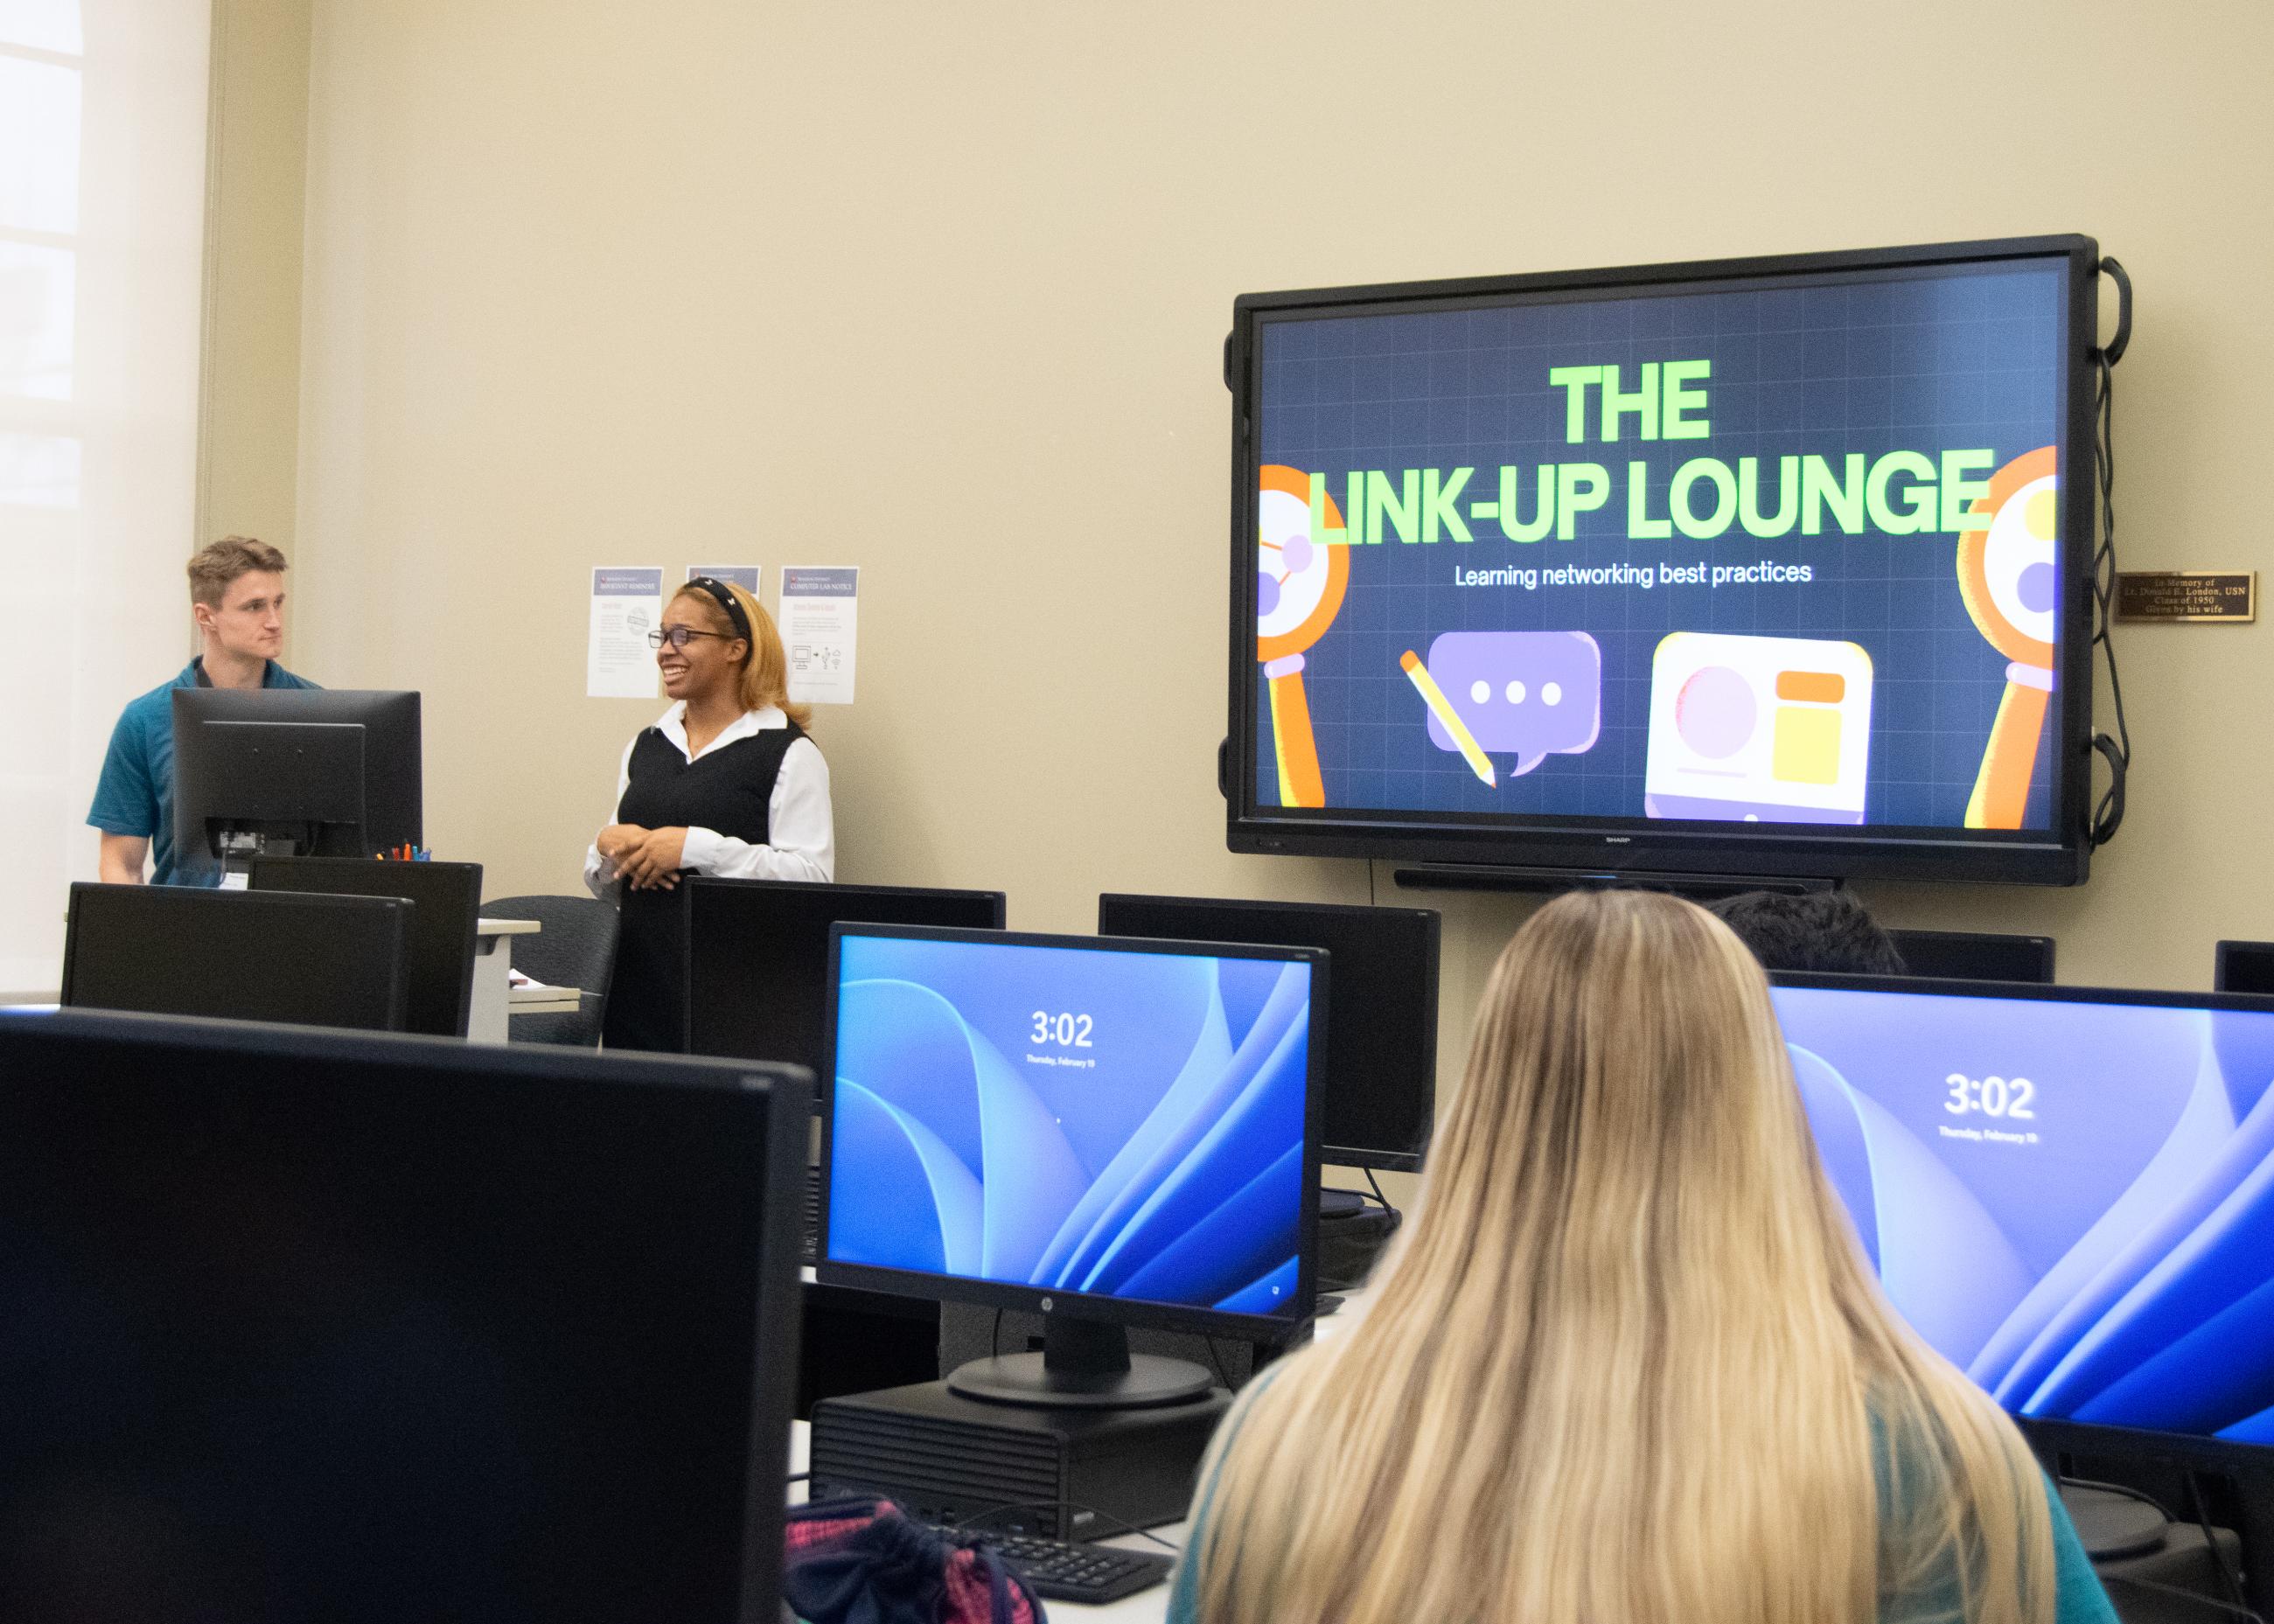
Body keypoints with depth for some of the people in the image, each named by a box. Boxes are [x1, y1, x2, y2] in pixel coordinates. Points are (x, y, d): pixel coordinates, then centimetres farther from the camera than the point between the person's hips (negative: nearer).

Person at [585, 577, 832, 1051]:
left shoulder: (789, 754, -2)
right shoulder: (644, 748, 18)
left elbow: (812, 875, -15)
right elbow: (603, 886, 22)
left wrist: (697, 848, -19)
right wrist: (610, 846, -2)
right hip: (637, 976, 5)